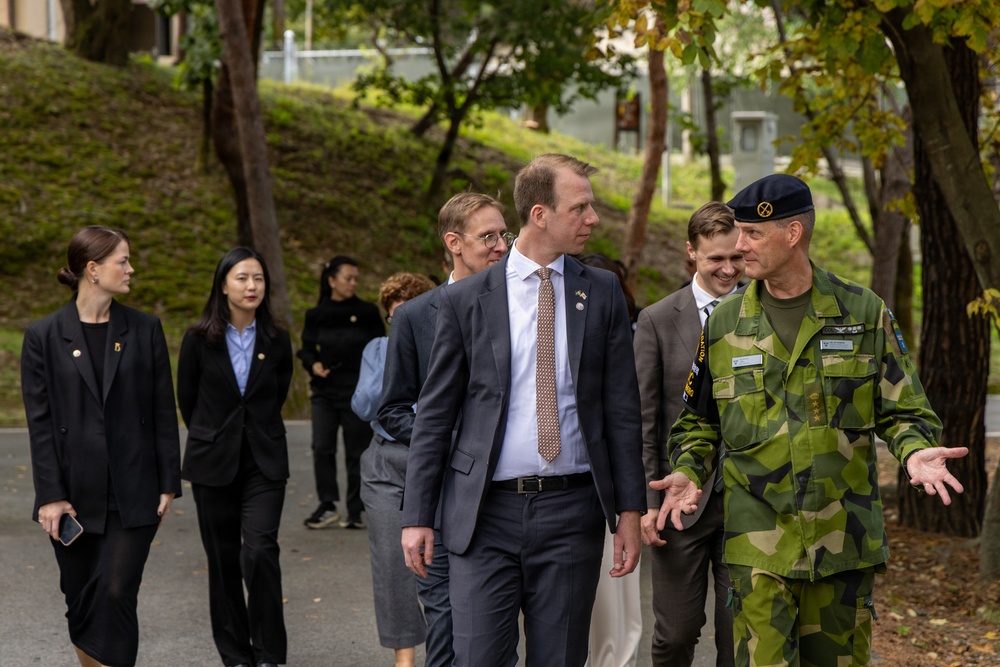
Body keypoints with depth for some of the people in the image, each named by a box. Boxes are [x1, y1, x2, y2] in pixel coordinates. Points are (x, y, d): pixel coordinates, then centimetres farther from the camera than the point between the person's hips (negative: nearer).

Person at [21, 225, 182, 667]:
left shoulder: (145, 330, 4)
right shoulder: (44, 336, -1)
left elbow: (163, 412, 6)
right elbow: (39, 422, -2)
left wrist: (168, 483, 2)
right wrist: (50, 495, -7)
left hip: (133, 494, 0)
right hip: (75, 494, 0)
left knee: (118, 594, -8)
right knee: (81, 602, 9)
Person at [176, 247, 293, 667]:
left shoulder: (277, 340, 1)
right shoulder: (199, 340, -4)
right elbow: (186, 398, 9)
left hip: (264, 462, 0)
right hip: (213, 463, 0)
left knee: (260, 551, -14)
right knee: (223, 558, 6)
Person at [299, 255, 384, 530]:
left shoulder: (367, 313, 2)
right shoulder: (317, 315, 5)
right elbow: (307, 348, 12)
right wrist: (313, 364, -9)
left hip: (358, 392, -1)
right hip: (325, 390, 1)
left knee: (357, 452, 3)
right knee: (322, 448, -10)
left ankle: (355, 511, 13)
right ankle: (327, 505, 2)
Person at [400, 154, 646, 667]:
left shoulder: (602, 293, 6)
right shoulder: (465, 299, 1)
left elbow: (622, 408, 7)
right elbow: (434, 416, 5)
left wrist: (629, 509, 2)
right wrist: (417, 516, 1)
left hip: (571, 512, 2)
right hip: (485, 513, -1)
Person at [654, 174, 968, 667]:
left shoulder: (864, 312, 2)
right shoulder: (724, 324, 5)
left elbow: (903, 410, 7)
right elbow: (698, 421, 14)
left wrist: (915, 452, -15)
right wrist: (687, 473, -5)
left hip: (845, 538, 0)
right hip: (759, 542, 0)